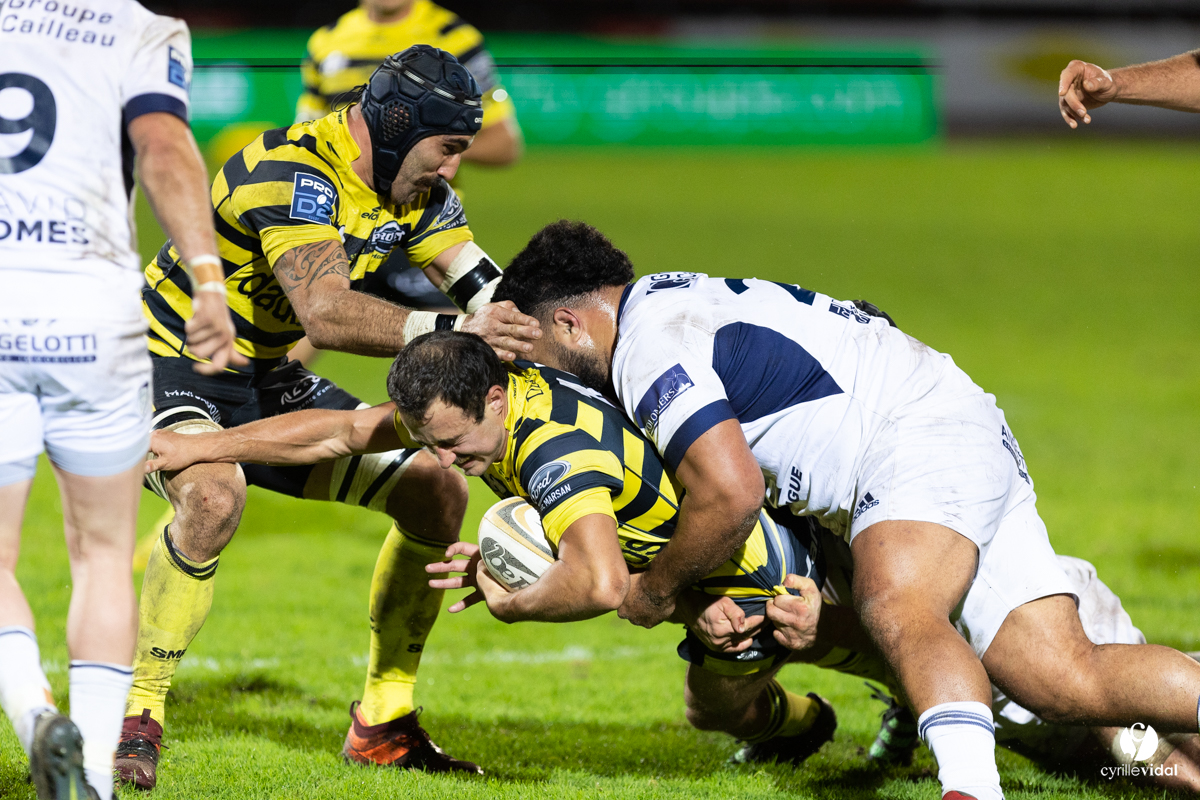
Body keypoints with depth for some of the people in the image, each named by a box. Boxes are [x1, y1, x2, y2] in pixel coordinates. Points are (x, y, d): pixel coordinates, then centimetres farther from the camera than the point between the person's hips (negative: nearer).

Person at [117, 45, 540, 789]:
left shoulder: (416, 189, -1)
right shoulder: (291, 171, -29)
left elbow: (483, 287, -2)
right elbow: (325, 311, -42)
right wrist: (451, 331, -51)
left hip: (269, 381, 9)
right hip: (172, 367, -9)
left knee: (438, 490, 2)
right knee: (214, 495, -38)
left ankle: (382, 724, 11)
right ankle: (137, 719, -26)